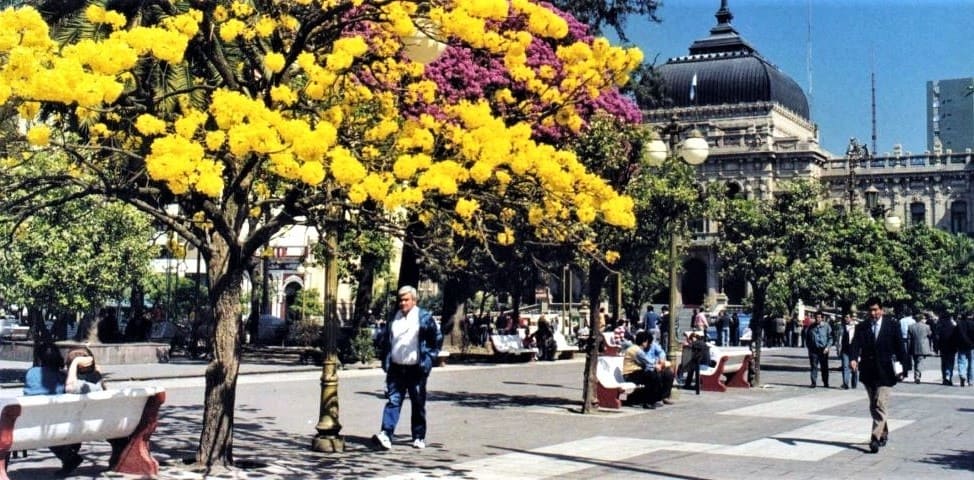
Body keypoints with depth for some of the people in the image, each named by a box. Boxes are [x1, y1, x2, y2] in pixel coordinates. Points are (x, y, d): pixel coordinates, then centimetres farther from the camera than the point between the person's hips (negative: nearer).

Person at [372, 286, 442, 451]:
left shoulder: (424, 318, -3)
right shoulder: (393, 318, 9)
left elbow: (437, 339, 2)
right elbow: (383, 338, 21)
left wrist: (428, 359, -3)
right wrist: (385, 359, 12)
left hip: (416, 369, -3)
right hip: (396, 368, 3)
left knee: (418, 404, 7)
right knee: (393, 401, -7)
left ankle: (419, 437, 17)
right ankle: (386, 434, -16)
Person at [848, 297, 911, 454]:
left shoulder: (892, 325, -2)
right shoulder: (861, 327, 4)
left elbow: (900, 347, 0)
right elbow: (855, 345, -7)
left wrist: (904, 368, -3)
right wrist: (853, 358, -27)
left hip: (885, 372, -4)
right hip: (868, 372, 4)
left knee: (880, 405, -13)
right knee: (874, 407, 15)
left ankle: (876, 438, -16)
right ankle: (884, 433, 32)